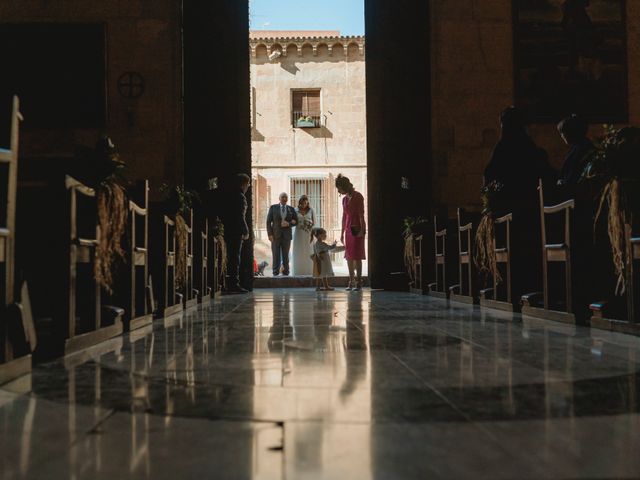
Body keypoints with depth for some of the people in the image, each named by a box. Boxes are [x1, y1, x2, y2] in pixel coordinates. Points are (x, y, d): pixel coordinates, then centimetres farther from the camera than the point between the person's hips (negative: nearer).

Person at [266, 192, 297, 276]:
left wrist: (288, 224, -11)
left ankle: (285, 273, 9)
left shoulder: (291, 209, 8)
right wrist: (270, 234, -9)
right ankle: (275, 273, 2)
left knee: (286, 256, 4)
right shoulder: (273, 207, 3)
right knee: (276, 256, -1)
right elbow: (268, 221, 0)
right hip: (275, 235, -1)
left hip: (286, 235, 1)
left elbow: (296, 221, 9)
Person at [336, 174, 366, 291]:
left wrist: (362, 230, -18)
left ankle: (358, 282, -6)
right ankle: (351, 281, 7)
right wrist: (342, 233, 15)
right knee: (349, 256, 3)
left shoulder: (358, 196, -7)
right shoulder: (344, 199, 13)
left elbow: (361, 214, -12)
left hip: (357, 229, -7)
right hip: (348, 229, 7)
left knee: (357, 256, -8)